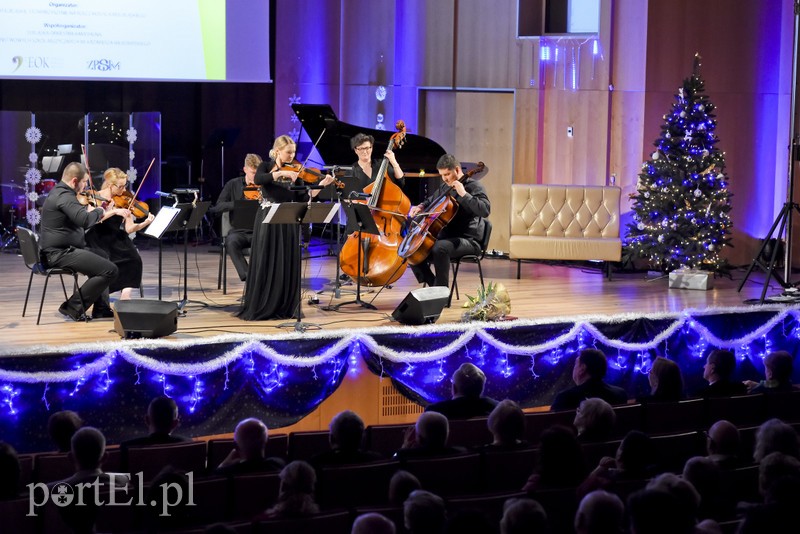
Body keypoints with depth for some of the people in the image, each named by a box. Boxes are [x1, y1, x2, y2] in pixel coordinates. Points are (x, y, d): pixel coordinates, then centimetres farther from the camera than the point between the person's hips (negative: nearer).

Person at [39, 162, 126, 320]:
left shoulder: (59, 192, 16)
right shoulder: (64, 196, -18)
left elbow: (82, 216, 26)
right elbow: (85, 220, -32)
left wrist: (113, 212, 17)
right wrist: (99, 210, -12)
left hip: (59, 251, 12)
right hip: (60, 253, -12)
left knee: (100, 259, 31)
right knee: (111, 270, -17)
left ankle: (101, 310, 25)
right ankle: (74, 306, -10)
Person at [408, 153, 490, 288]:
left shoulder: (473, 186, -8)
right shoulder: (444, 188, 14)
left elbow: (485, 210, -25)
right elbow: (430, 201, 33)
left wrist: (464, 194, -27)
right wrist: (420, 207, 10)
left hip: (468, 240, -8)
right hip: (446, 237, 8)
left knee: (440, 248, -36)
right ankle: (434, 286, 0)